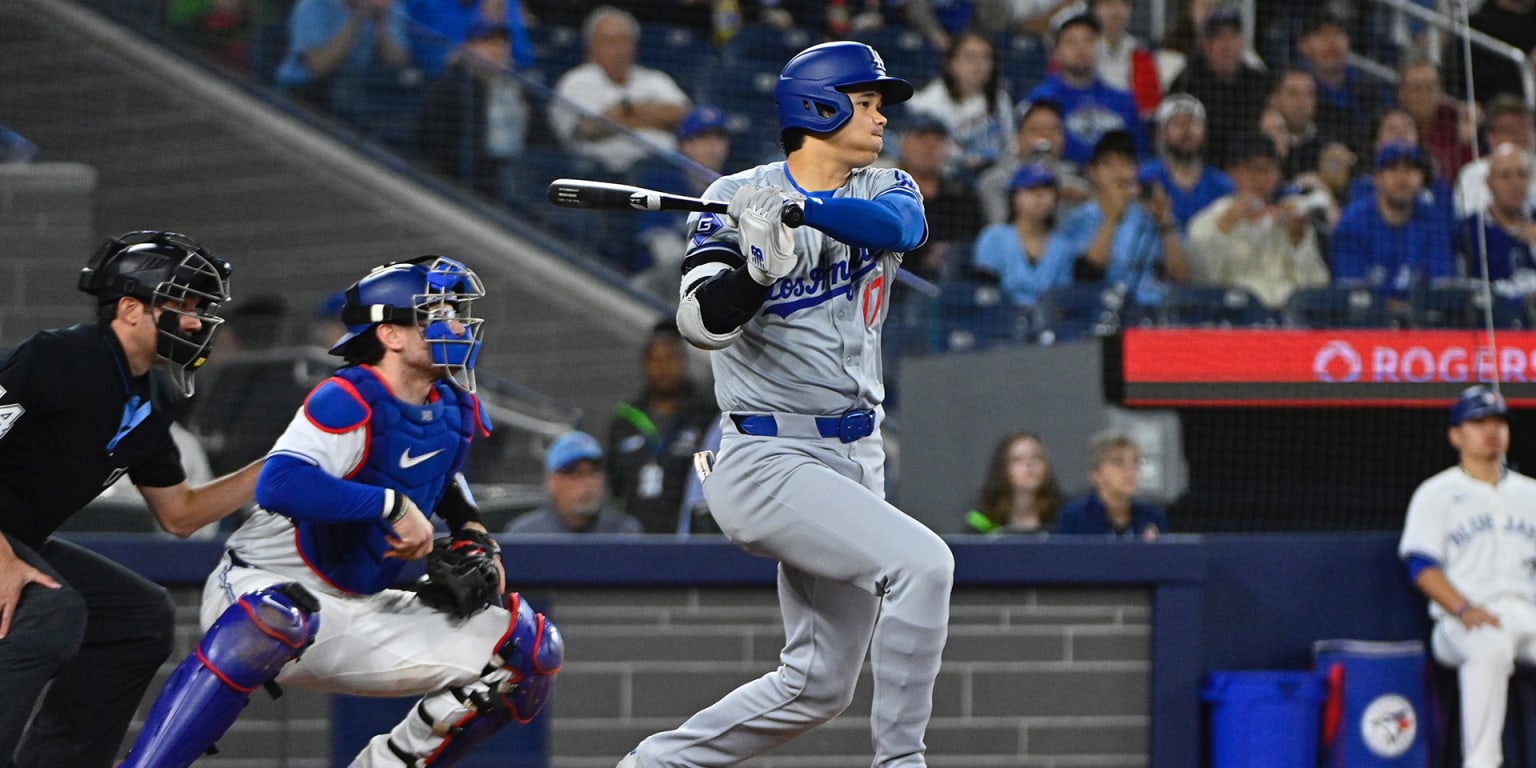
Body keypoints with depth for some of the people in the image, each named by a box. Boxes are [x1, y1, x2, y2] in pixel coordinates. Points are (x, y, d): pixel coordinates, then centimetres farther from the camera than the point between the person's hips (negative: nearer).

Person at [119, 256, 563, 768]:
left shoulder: (455, 410, 5)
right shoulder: (348, 403, -20)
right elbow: (278, 484, -37)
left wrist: (473, 531, 10)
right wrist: (393, 505, -36)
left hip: (356, 618, 8)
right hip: (261, 589, -8)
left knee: (531, 653, 1)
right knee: (276, 622, -45)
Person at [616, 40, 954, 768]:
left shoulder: (886, 191, 9)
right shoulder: (737, 198, -4)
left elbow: (898, 225, -17)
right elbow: (704, 322, -15)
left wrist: (804, 206, -33)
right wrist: (761, 262, -33)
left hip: (856, 457, 7)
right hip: (769, 457, -7)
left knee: (818, 684, 8)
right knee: (921, 562, -26)